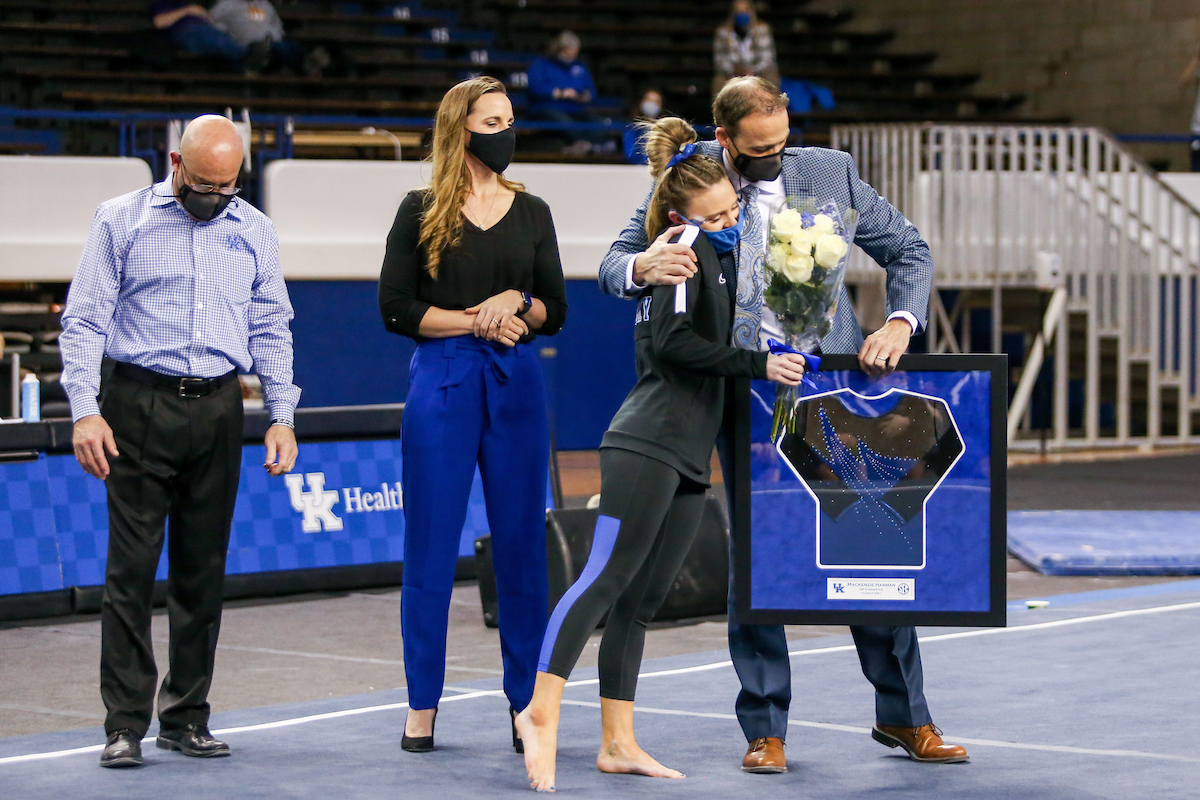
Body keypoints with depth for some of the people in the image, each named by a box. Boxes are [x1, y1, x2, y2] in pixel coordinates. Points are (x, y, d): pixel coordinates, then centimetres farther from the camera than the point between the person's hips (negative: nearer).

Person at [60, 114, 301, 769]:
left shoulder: (253, 230, 12)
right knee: (131, 567, -6)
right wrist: (85, 411, -10)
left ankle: (185, 717, 14)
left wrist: (282, 416, 6)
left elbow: (270, 329, 16)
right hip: (140, 407, -3)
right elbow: (84, 320, 0)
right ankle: (125, 725, -5)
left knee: (203, 568, 5)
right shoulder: (122, 221, 3)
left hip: (217, 412, 3)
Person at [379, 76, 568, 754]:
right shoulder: (423, 211, 2)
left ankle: (527, 703, 11)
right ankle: (423, 705, 8)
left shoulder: (531, 213, 11)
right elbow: (397, 308, -3)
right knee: (431, 548, 0)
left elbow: (556, 311, 11)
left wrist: (516, 302, -9)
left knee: (522, 545, 3)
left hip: (517, 386, 3)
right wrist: (476, 321, -10)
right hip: (443, 385, -3)